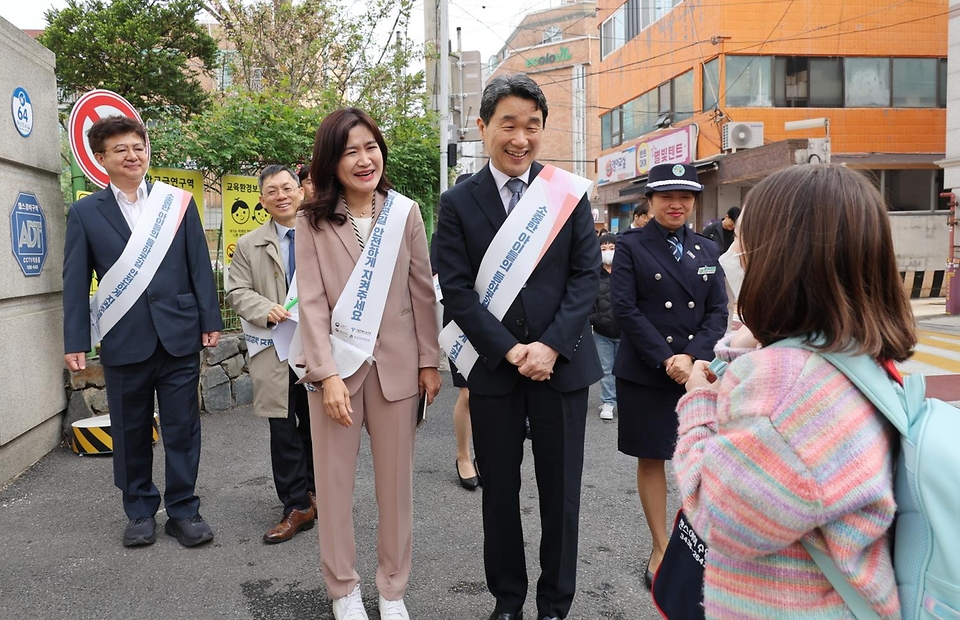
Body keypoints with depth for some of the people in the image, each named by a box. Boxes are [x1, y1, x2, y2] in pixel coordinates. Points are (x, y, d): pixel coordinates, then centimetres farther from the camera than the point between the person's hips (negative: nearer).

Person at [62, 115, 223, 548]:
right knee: (130, 431, 11)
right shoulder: (85, 213, 4)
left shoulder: (178, 203, 5)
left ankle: (183, 510, 19)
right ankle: (140, 510, 28)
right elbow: (75, 281, 3)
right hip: (123, 342, 1)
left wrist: (210, 321, 0)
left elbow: (200, 267, 4)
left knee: (182, 427, 5)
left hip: (178, 335, 0)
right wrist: (75, 342, -2)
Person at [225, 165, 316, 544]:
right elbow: (236, 292, 5)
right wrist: (265, 309, -15)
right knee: (283, 431, 3)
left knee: (316, 426, 13)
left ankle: (314, 491, 32)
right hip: (275, 351, 1)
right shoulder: (249, 245, 8)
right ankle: (297, 506, 12)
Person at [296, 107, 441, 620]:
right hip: (336, 365, -1)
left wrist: (429, 361, 1)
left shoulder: (405, 212, 1)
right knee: (334, 482, 8)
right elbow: (312, 302, -7)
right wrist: (328, 374, -14)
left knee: (396, 480, 9)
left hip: (395, 363, 1)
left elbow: (422, 291, 3)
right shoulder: (313, 220, -2)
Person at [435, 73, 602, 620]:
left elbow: (587, 275, -3)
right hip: (494, 367, 0)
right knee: (499, 491, 13)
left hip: (562, 364, 0)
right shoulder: (458, 203, 0)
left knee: (560, 492, 10)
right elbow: (457, 290, -5)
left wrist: (551, 346, -14)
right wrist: (510, 351, -14)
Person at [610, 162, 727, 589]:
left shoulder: (707, 250, 11)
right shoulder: (631, 246, -1)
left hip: (698, 371, 3)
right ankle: (661, 549, 20)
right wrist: (666, 360, -15)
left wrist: (691, 356, -11)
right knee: (652, 458, 7)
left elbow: (718, 312, 5)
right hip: (646, 374, -3)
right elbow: (625, 309, -9)